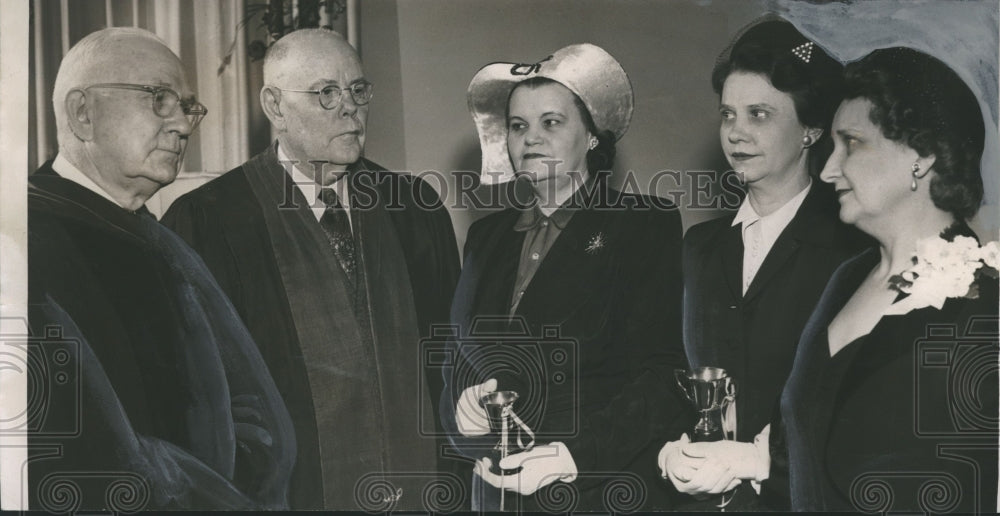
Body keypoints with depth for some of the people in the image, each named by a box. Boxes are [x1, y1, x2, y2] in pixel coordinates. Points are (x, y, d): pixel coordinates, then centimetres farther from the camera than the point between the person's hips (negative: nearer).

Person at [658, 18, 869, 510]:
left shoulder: (853, 249, -12)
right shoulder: (701, 244, 7)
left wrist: (757, 461, -18)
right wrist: (672, 448, -6)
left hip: (797, 497, -5)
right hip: (699, 495, 5)